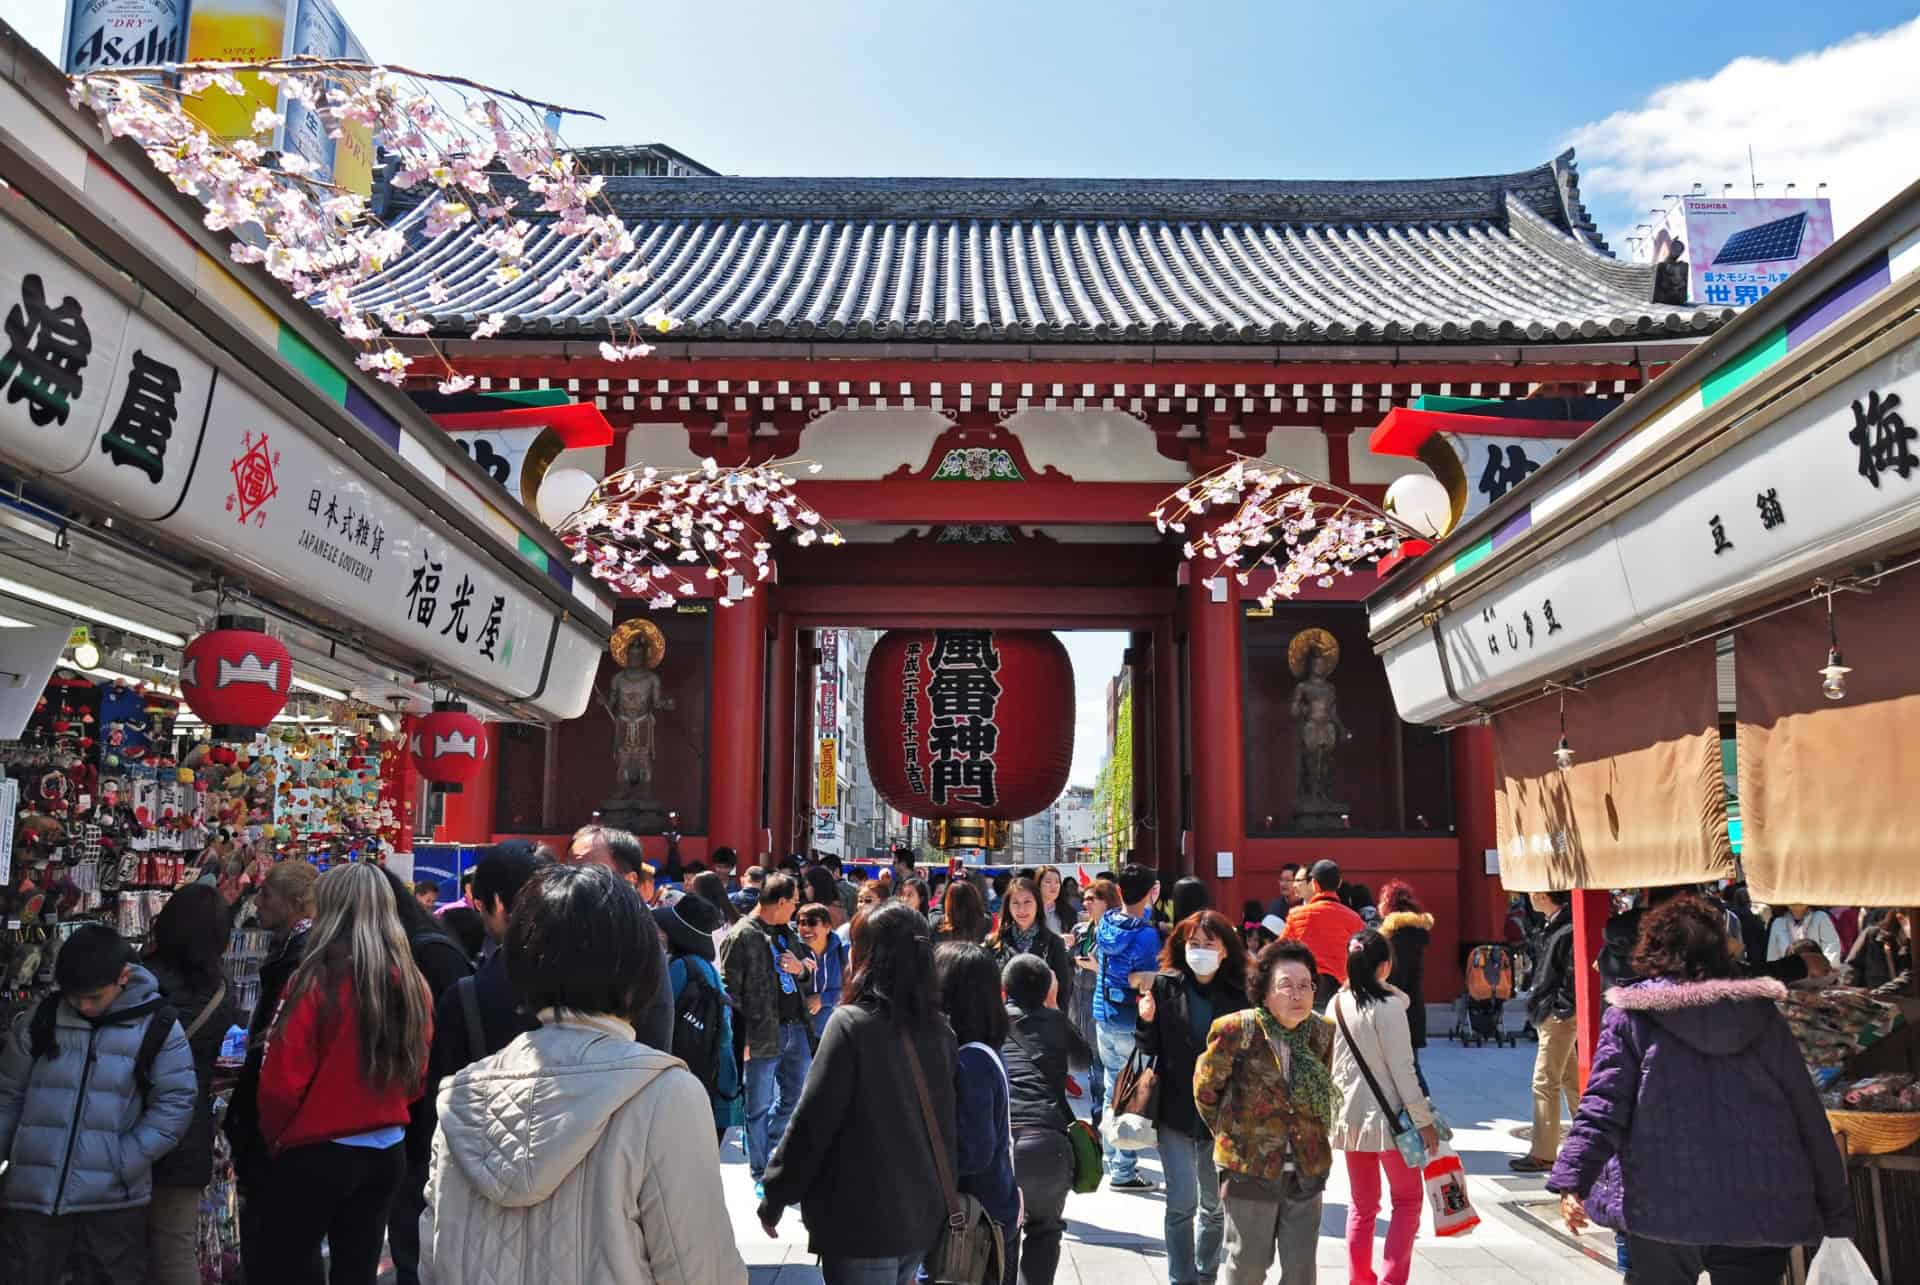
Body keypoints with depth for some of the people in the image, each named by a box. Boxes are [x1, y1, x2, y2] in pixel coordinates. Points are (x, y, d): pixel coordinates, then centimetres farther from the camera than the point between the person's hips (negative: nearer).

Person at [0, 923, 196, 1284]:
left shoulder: (158, 1027, -4)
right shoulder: (39, 1019, 3)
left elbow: (175, 1104, -5)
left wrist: (122, 1164, -13)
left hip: (112, 1200, -2)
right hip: (32, 1193, 2)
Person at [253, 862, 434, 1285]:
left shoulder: (316, 983, -17)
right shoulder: (410, 983, -1)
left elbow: (283, 1080, -13)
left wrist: (272, 1133, 5)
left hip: (317, 1153, -5)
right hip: (387, 1151, 5)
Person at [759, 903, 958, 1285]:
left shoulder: (852, 1024, -16)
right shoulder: (940, 1030, 2)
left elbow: (812, 1121, -14)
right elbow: (946, 1125, 10)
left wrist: (775, 1197, -3)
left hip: (863, 1221, -6)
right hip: (923, 1216, 6)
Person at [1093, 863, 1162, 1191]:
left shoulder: (1106, 922, 0)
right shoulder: (1147, 935, -20)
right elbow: (1148, 985, -18)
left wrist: (1149, 903, 21)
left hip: (1104, 1016, 7)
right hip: (1132, 1023, -7)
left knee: (1113, 1090, 18)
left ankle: (1112, 1160, 28)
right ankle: (1123, 1172, 7)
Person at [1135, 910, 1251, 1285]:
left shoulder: (1238, 994, -2)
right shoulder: (1164, 986, -2)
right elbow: (1150, 1049, 1)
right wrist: (1147, 1021, -17)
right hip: (1175, 1110, -1)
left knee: (1215, 1204, 13)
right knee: (1182, 1203, -3)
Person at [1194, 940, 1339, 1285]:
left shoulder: (1322, 1033, -2)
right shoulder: (1236, 1031, -16)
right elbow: (1205, 1089, -2)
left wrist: (1312, 1141, 12)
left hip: (1306, 1170, 4)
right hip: (1249, 1167, -4)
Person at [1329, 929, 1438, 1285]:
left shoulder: (1336, 1005, 2)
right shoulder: (1388, 1005, -15)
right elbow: (1402, 1069, -15)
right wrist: (1424, 1121, -8)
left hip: (1349, 1116, 5)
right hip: (1388, 1117, -5)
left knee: (1362, 1205, 16)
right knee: (1408, 1200, 11)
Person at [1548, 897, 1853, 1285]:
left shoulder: (1631, 1015, -4)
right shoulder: (1760, 1012, 4)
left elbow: (1602, 1106, -11)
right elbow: (1808, 1115, 6)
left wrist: (1571, 1180, -11)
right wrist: (1835, 1208, 13)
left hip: (1663, 1207, -2)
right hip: (1760, 1208, 2)